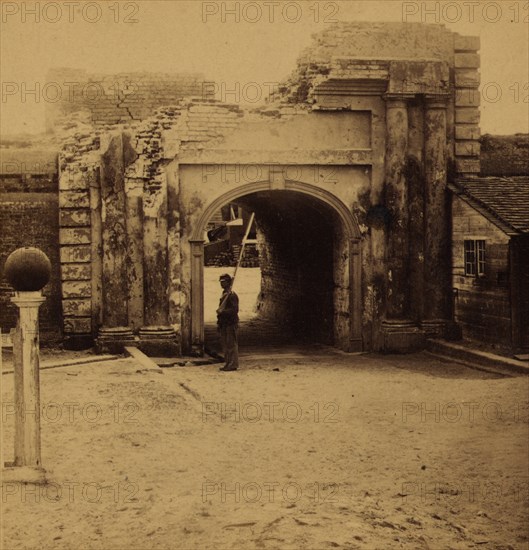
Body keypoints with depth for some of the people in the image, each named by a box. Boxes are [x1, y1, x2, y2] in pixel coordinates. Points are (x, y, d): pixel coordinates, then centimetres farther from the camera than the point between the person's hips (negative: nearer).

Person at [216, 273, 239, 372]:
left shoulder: (232, 295, -13)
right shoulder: (224, 294, 17)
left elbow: (235, 310, -20)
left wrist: (222, 311, -20)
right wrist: (219, 323, 19)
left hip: (231, 324, -10)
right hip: (224, 324, 10)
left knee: (232, 345, -5)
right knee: (225, 345, 12)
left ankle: (233, 364, -2)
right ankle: (228, 364, 19)